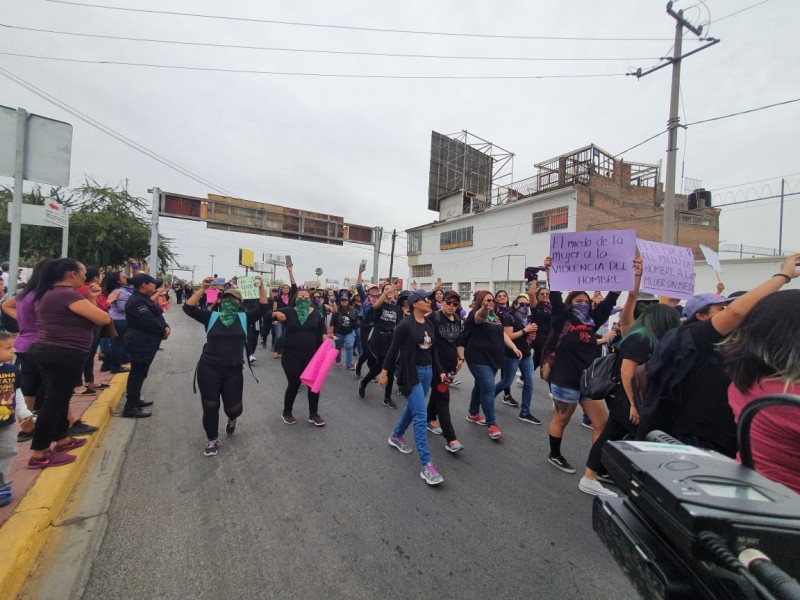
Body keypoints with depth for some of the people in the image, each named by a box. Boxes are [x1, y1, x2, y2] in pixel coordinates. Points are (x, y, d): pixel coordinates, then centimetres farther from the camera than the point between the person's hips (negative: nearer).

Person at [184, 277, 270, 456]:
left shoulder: (244, 318, 2)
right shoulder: (211, 317, 3)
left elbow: (263, 308, -6)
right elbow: (188, 307, -5)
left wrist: (261, 287, -14)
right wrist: (203, 288, -11)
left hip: (233, 371, 0)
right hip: (208, 369, 0)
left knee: (233, 408, 5)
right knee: (210, 407, 6)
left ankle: (232, 418, 44)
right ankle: (212, 439, 30)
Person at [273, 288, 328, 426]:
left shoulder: (316, 314, 2)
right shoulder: (288, 312, -4)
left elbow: (322, 331, 14)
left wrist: (324, 336, -6)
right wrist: (275, 314, -28)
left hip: (311, 355, 3)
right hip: (291, 355, -2)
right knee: (293, 385, 1)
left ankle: (313, 414, 23)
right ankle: (286, 413, 26)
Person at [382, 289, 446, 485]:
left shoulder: (429, 325, 6)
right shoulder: (405, 324, -15)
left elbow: (432, 350, 12)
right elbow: (393, 349, -11)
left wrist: (439, 372, 11)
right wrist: (384, 371, -8)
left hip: (427, 372, 8)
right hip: (411, 373, -8)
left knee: (412, 408, 21)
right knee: (421, 416, -9)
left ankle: (396, 436, 46)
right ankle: (426, 465, -4)